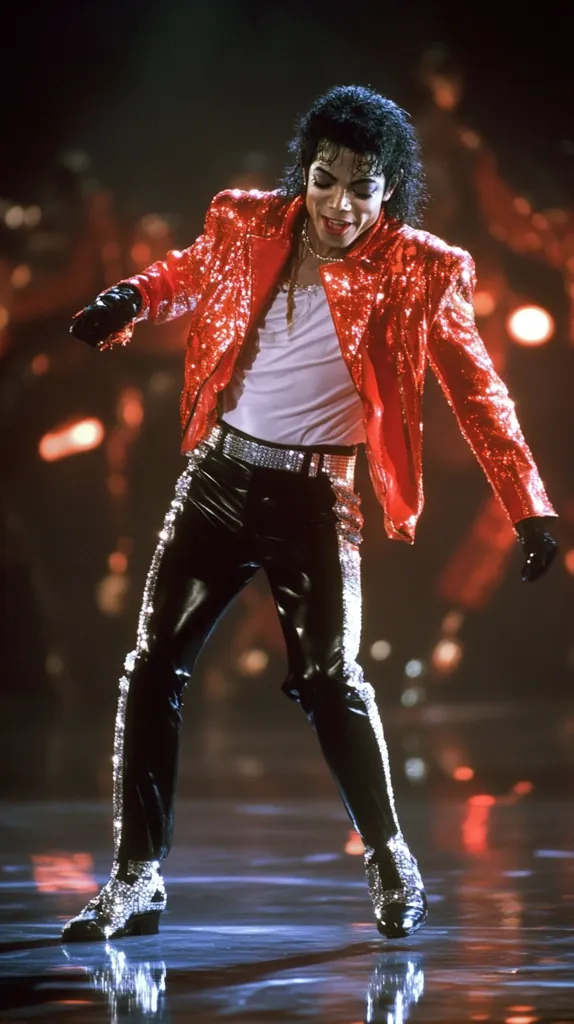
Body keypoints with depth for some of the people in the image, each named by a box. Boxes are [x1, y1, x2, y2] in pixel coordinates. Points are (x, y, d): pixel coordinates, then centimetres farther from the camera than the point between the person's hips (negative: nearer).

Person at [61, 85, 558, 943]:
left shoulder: (417, 273, -7)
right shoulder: (248, 226, 1)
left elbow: (476, 391, -3)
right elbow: (186, 275, 22)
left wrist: (528, 507, -6)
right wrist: (130, 300, 1)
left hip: (314, 497, -3)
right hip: (217, 476, 3)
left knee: (329, 678, -7)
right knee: (153, 668, 0)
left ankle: (392, 864, 15)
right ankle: (137, 882, 9)